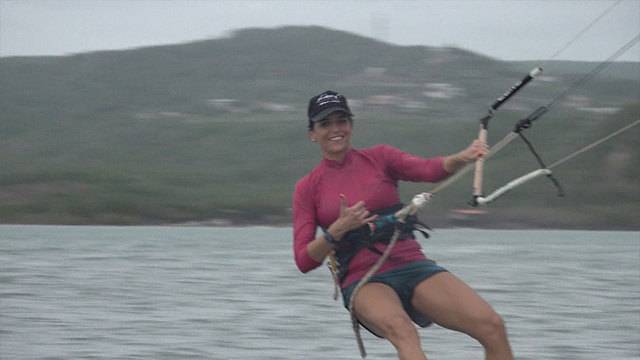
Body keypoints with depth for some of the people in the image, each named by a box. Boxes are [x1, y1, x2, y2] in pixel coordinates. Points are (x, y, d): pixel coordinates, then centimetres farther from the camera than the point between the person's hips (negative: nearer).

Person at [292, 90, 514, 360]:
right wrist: (339, 229, -13)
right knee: (400, 328, -38)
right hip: (363, 282, -2)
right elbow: (304, 261, 3)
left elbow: (430, 170, -7)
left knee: (492, 326, -19)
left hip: (413, 267, 3)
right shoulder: (307, 188, 9)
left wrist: (463, 157, -29)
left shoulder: (379, 158, 11)